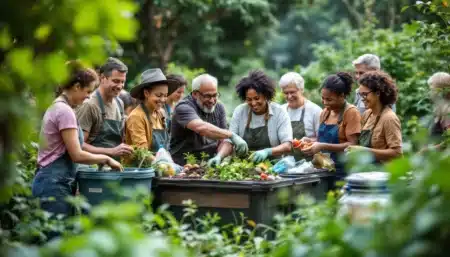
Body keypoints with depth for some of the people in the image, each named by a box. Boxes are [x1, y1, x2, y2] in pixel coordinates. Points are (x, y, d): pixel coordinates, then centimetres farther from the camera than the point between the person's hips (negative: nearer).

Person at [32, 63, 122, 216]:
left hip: (51, 181, 10)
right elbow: (77, 155, -18)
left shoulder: (56, 106, 15)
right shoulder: (65, 111, -14)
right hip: (55, 183, -10)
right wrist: (106, 159, -5)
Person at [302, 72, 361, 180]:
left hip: (343, 172, -6)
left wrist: (323, 146, -22)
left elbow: (352, 145, -16)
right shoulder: (325, 112, 11)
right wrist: (310, 141, 0)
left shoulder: (351, 112, -9)